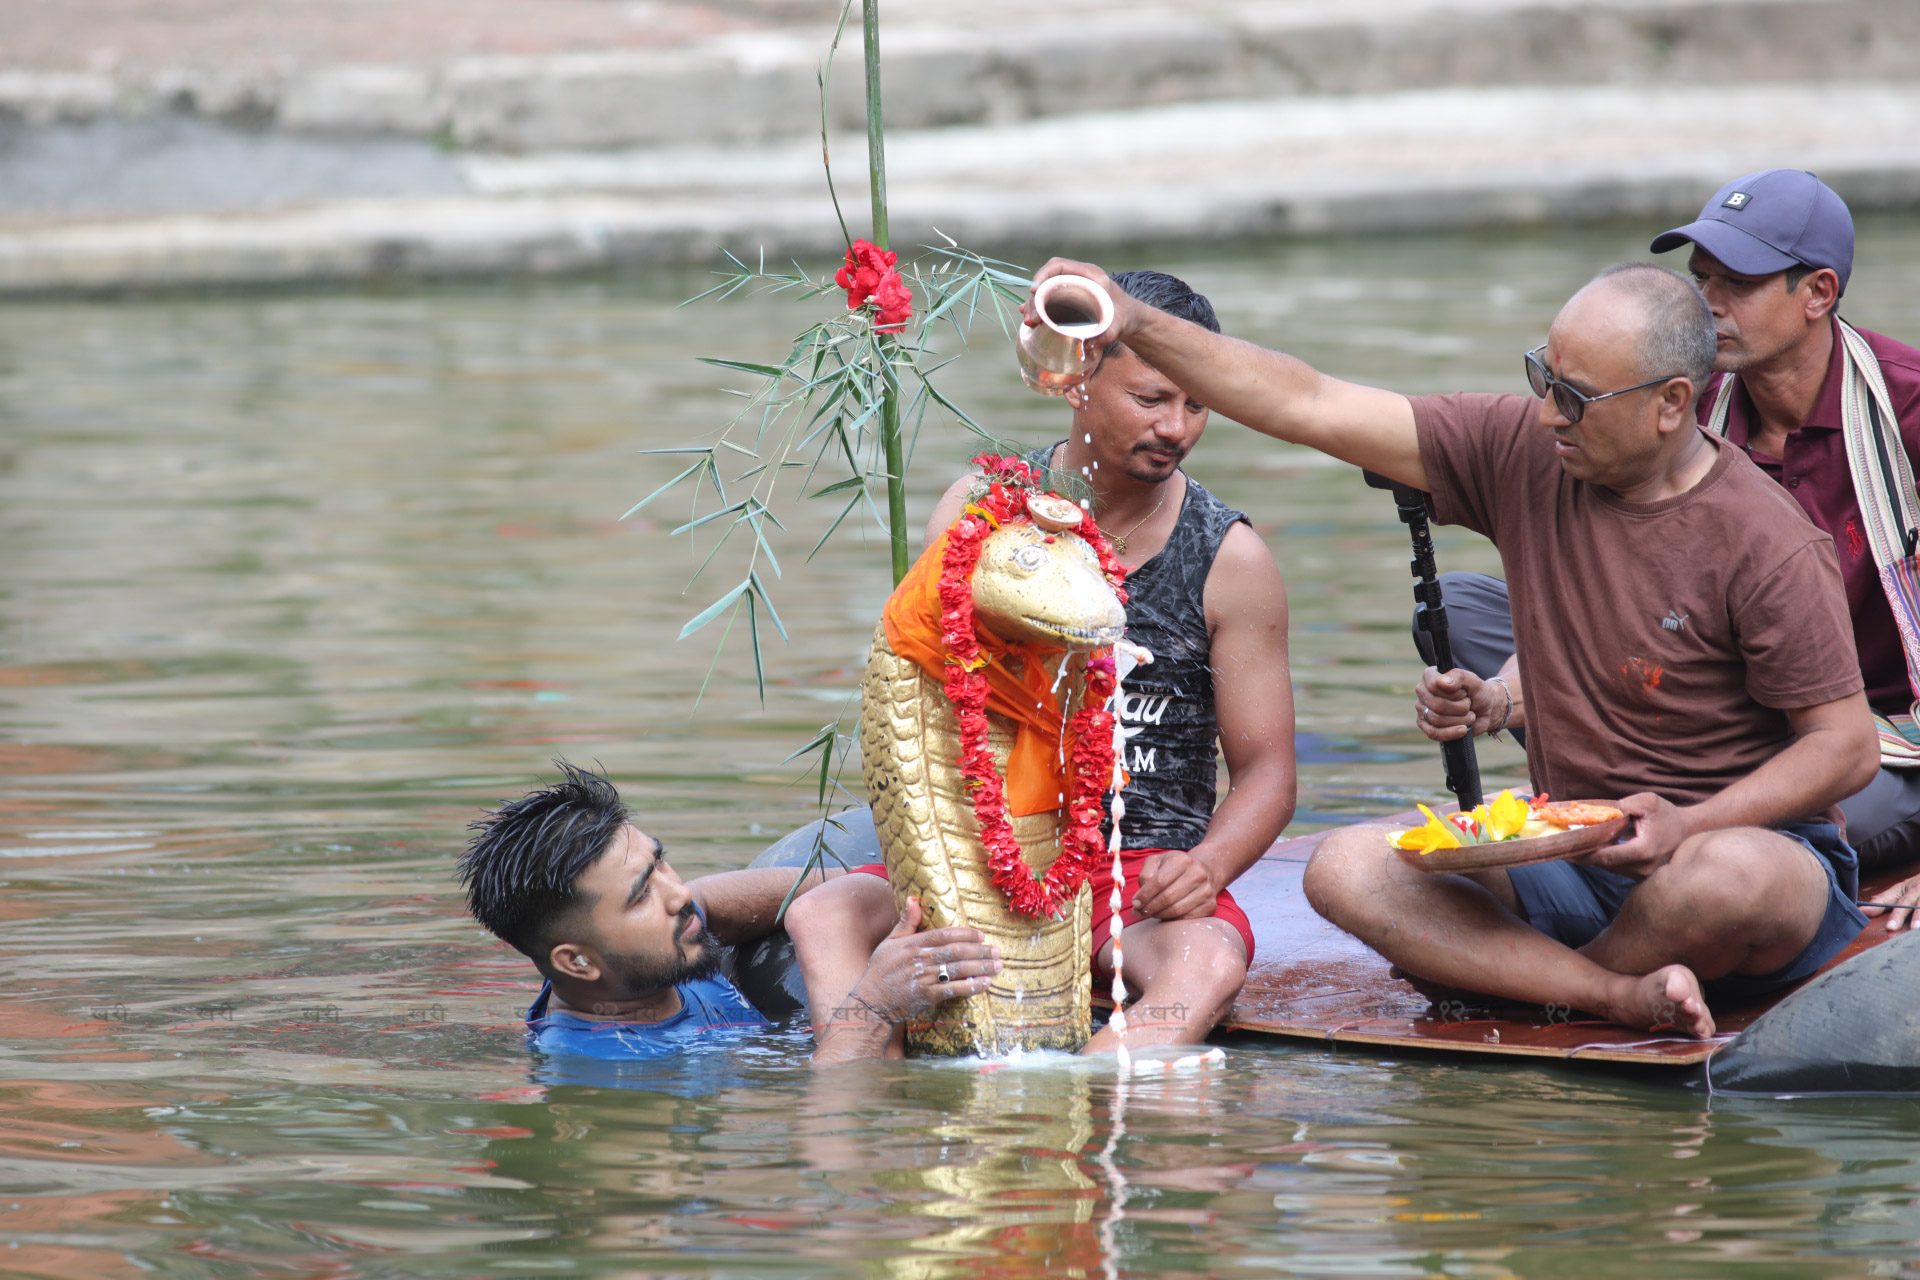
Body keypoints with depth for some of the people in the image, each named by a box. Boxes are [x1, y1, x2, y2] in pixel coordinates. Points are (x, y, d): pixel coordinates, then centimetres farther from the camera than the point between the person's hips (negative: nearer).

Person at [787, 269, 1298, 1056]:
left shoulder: (1230, 559, 2)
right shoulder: (980, 512, 4)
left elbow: (1266, 769, 5)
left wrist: (1206, 865, -18)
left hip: (1143, 869, -2)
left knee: (1210, 961, -37)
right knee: (823, 918, -28)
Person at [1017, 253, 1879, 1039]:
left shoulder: (1765, 544, -14)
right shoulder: (1524, 456, 1)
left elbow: (1849, 746, -11)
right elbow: (1313, 408, 0)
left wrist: (1686, 827, -24)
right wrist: (1136, 326, -8)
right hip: (1573, 864, 5)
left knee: (1731, 875, -41)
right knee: (1347, 869, -16)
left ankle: (1523, 981, -11)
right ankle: (1621, 996, -29)